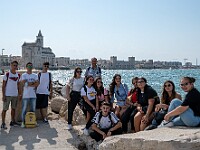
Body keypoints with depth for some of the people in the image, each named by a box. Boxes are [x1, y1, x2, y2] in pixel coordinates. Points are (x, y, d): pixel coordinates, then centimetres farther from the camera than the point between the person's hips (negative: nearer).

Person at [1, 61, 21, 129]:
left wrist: (19, 94, 10)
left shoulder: (18, 75, 7)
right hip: (7, 95, -5)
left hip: (15, 95, 5)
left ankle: (12, 121, 26)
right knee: (5, 109, 0)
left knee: (13, 108, 14)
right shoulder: (7, 74, -8)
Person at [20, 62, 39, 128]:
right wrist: (33, 83, -9)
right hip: (26, 95, -4)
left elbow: (37, 83, -2)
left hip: (33, 95, 4)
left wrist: (29, 84, -12)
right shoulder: (24, 75, 1)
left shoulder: (35, 75, 11)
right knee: (24, 109, -1)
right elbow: (23, 83, -14)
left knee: (33, 109, 10)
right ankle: (23, 122, 7)